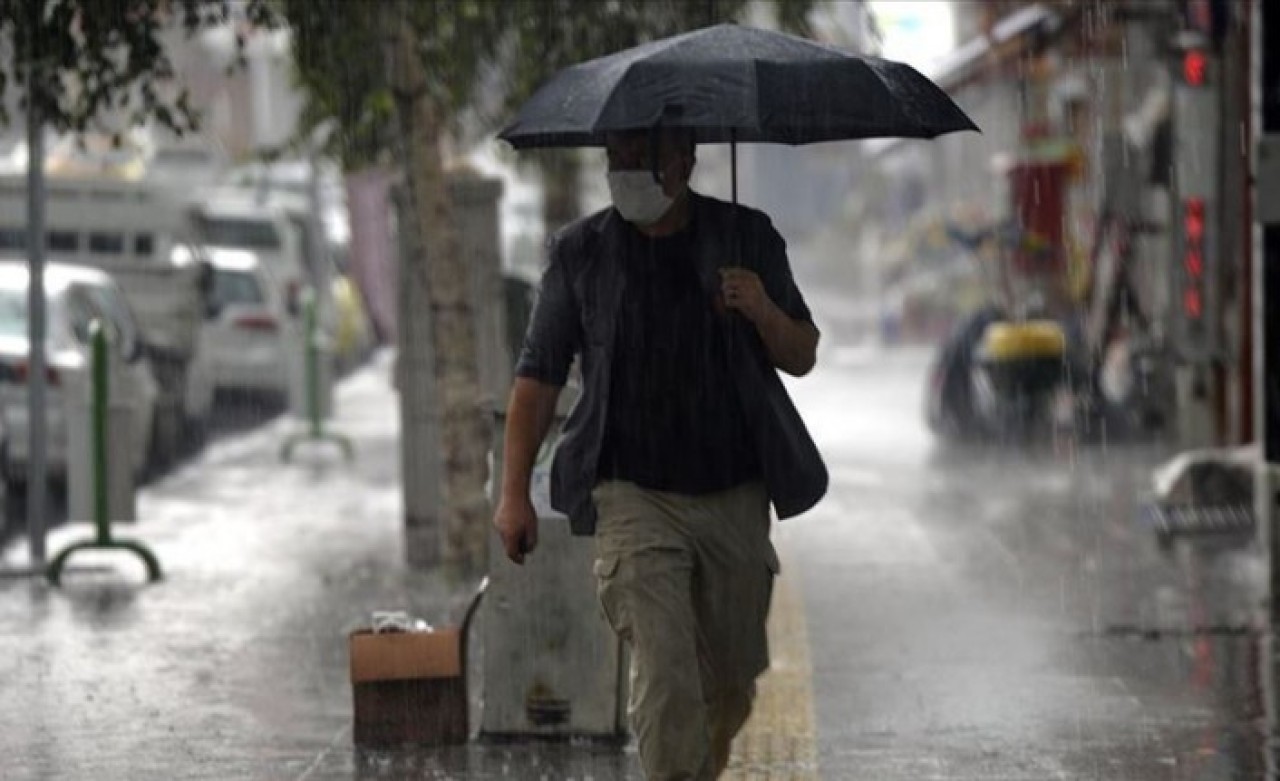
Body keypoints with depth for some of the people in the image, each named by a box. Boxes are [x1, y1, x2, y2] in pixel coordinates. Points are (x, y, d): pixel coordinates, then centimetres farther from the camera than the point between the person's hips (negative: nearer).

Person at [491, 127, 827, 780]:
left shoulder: (747, 238, 4)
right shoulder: (581, 253, 1)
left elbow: (802, 359, 7)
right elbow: (539, 375, 4)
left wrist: (765, 314, -15)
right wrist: (514, 493, -2)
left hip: (735, 497, 2)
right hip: (636, 498, -2)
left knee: (731, 680, 13)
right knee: (664, 679, -15)